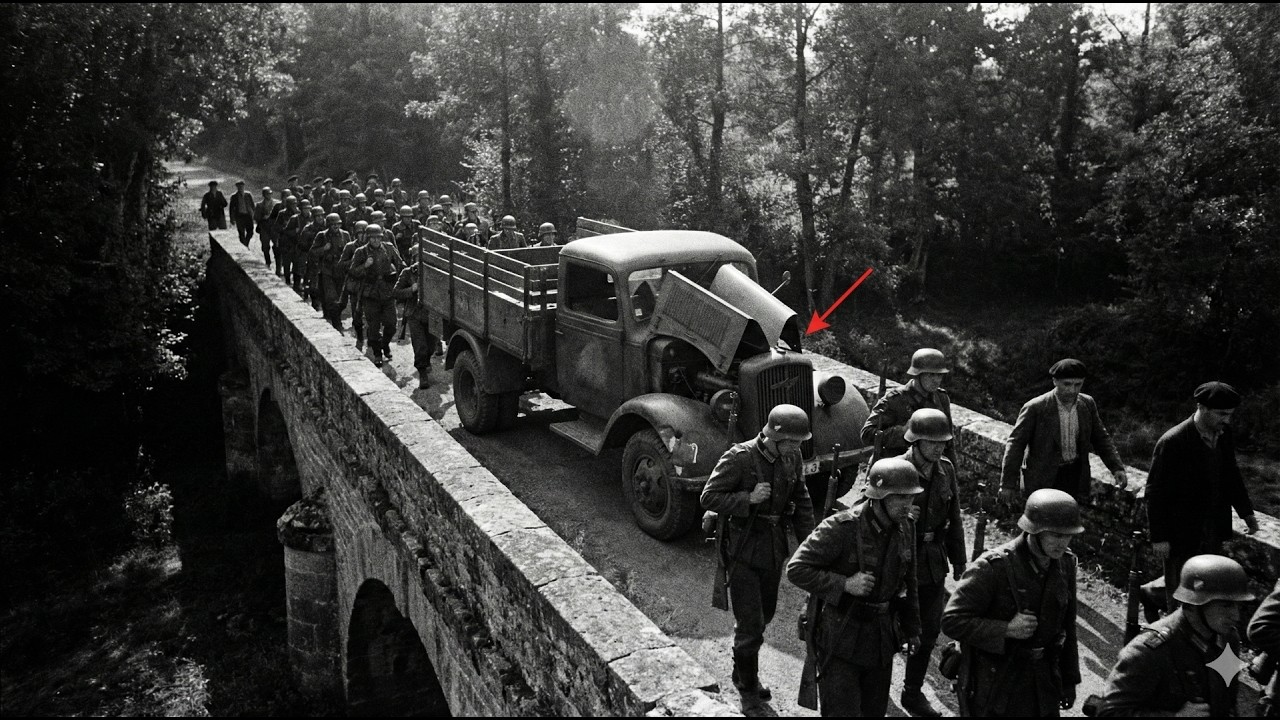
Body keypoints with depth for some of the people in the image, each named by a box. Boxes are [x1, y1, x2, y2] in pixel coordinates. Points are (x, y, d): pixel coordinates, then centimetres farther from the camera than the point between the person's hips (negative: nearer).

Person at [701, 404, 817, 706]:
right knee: (750, 622, -2)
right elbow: (709, 497, -17)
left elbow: (800, 500, 11)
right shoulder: (739, 458, -21)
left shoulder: (792, 459, -3)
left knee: (765, 614, 18)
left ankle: (743, 672, 41)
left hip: (774, 550, 6)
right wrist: (748, 498, -28)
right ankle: (748, 684, 21)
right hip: (743, 551, -6)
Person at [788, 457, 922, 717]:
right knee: (843, 710, -2)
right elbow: (796, 569, -21)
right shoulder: (840, 528, -23)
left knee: (875, 710, 18)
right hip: (841, 638, -6)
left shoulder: (904, 527, -1)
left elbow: (908, 583, 14)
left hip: (882, 637, 6)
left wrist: (912, 628, 18)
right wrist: (845, 584, -27)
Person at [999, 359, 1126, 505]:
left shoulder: (1087, 404, -1)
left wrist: (1117, 468, 0)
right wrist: (1007, 484, -12)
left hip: (1075, 476, 4)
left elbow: (1100, 438, 11)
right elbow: (1016, 444, -12)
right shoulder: (1035, 408, -16)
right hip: (1043, 478, -4)